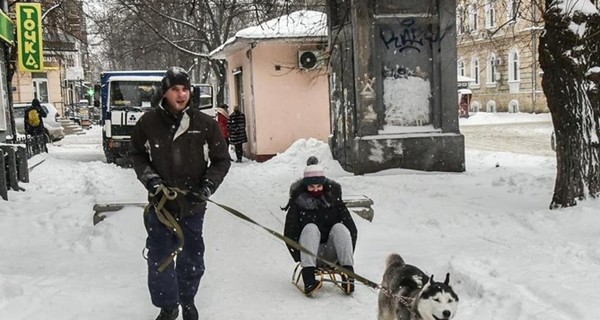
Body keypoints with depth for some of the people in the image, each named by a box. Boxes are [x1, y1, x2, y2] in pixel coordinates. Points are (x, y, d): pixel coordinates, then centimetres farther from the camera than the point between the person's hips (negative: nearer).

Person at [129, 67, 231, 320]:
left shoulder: (205, 124, -6)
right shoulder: (148, 122, -5)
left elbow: (221, 160, 2)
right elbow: (136, 154, 9)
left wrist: (207, 186, -11)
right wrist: (149, 177, -7)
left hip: (193, 205, 0)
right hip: (160, 203, 0)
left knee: (192, 258, 14)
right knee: (159, 259, 4)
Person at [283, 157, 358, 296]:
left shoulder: (334, 201, 4)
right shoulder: (298, 203, -1)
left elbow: (352, 230, 0)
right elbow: (289, 234, -5)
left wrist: (346, 257, -10)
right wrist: (300, 258, -15)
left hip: (331, 254, 2)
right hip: (309, 253, -1)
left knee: (339, 228, -23)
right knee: (310, 228, -28)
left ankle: (348, 274, -35)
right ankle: (308, 279, -44)